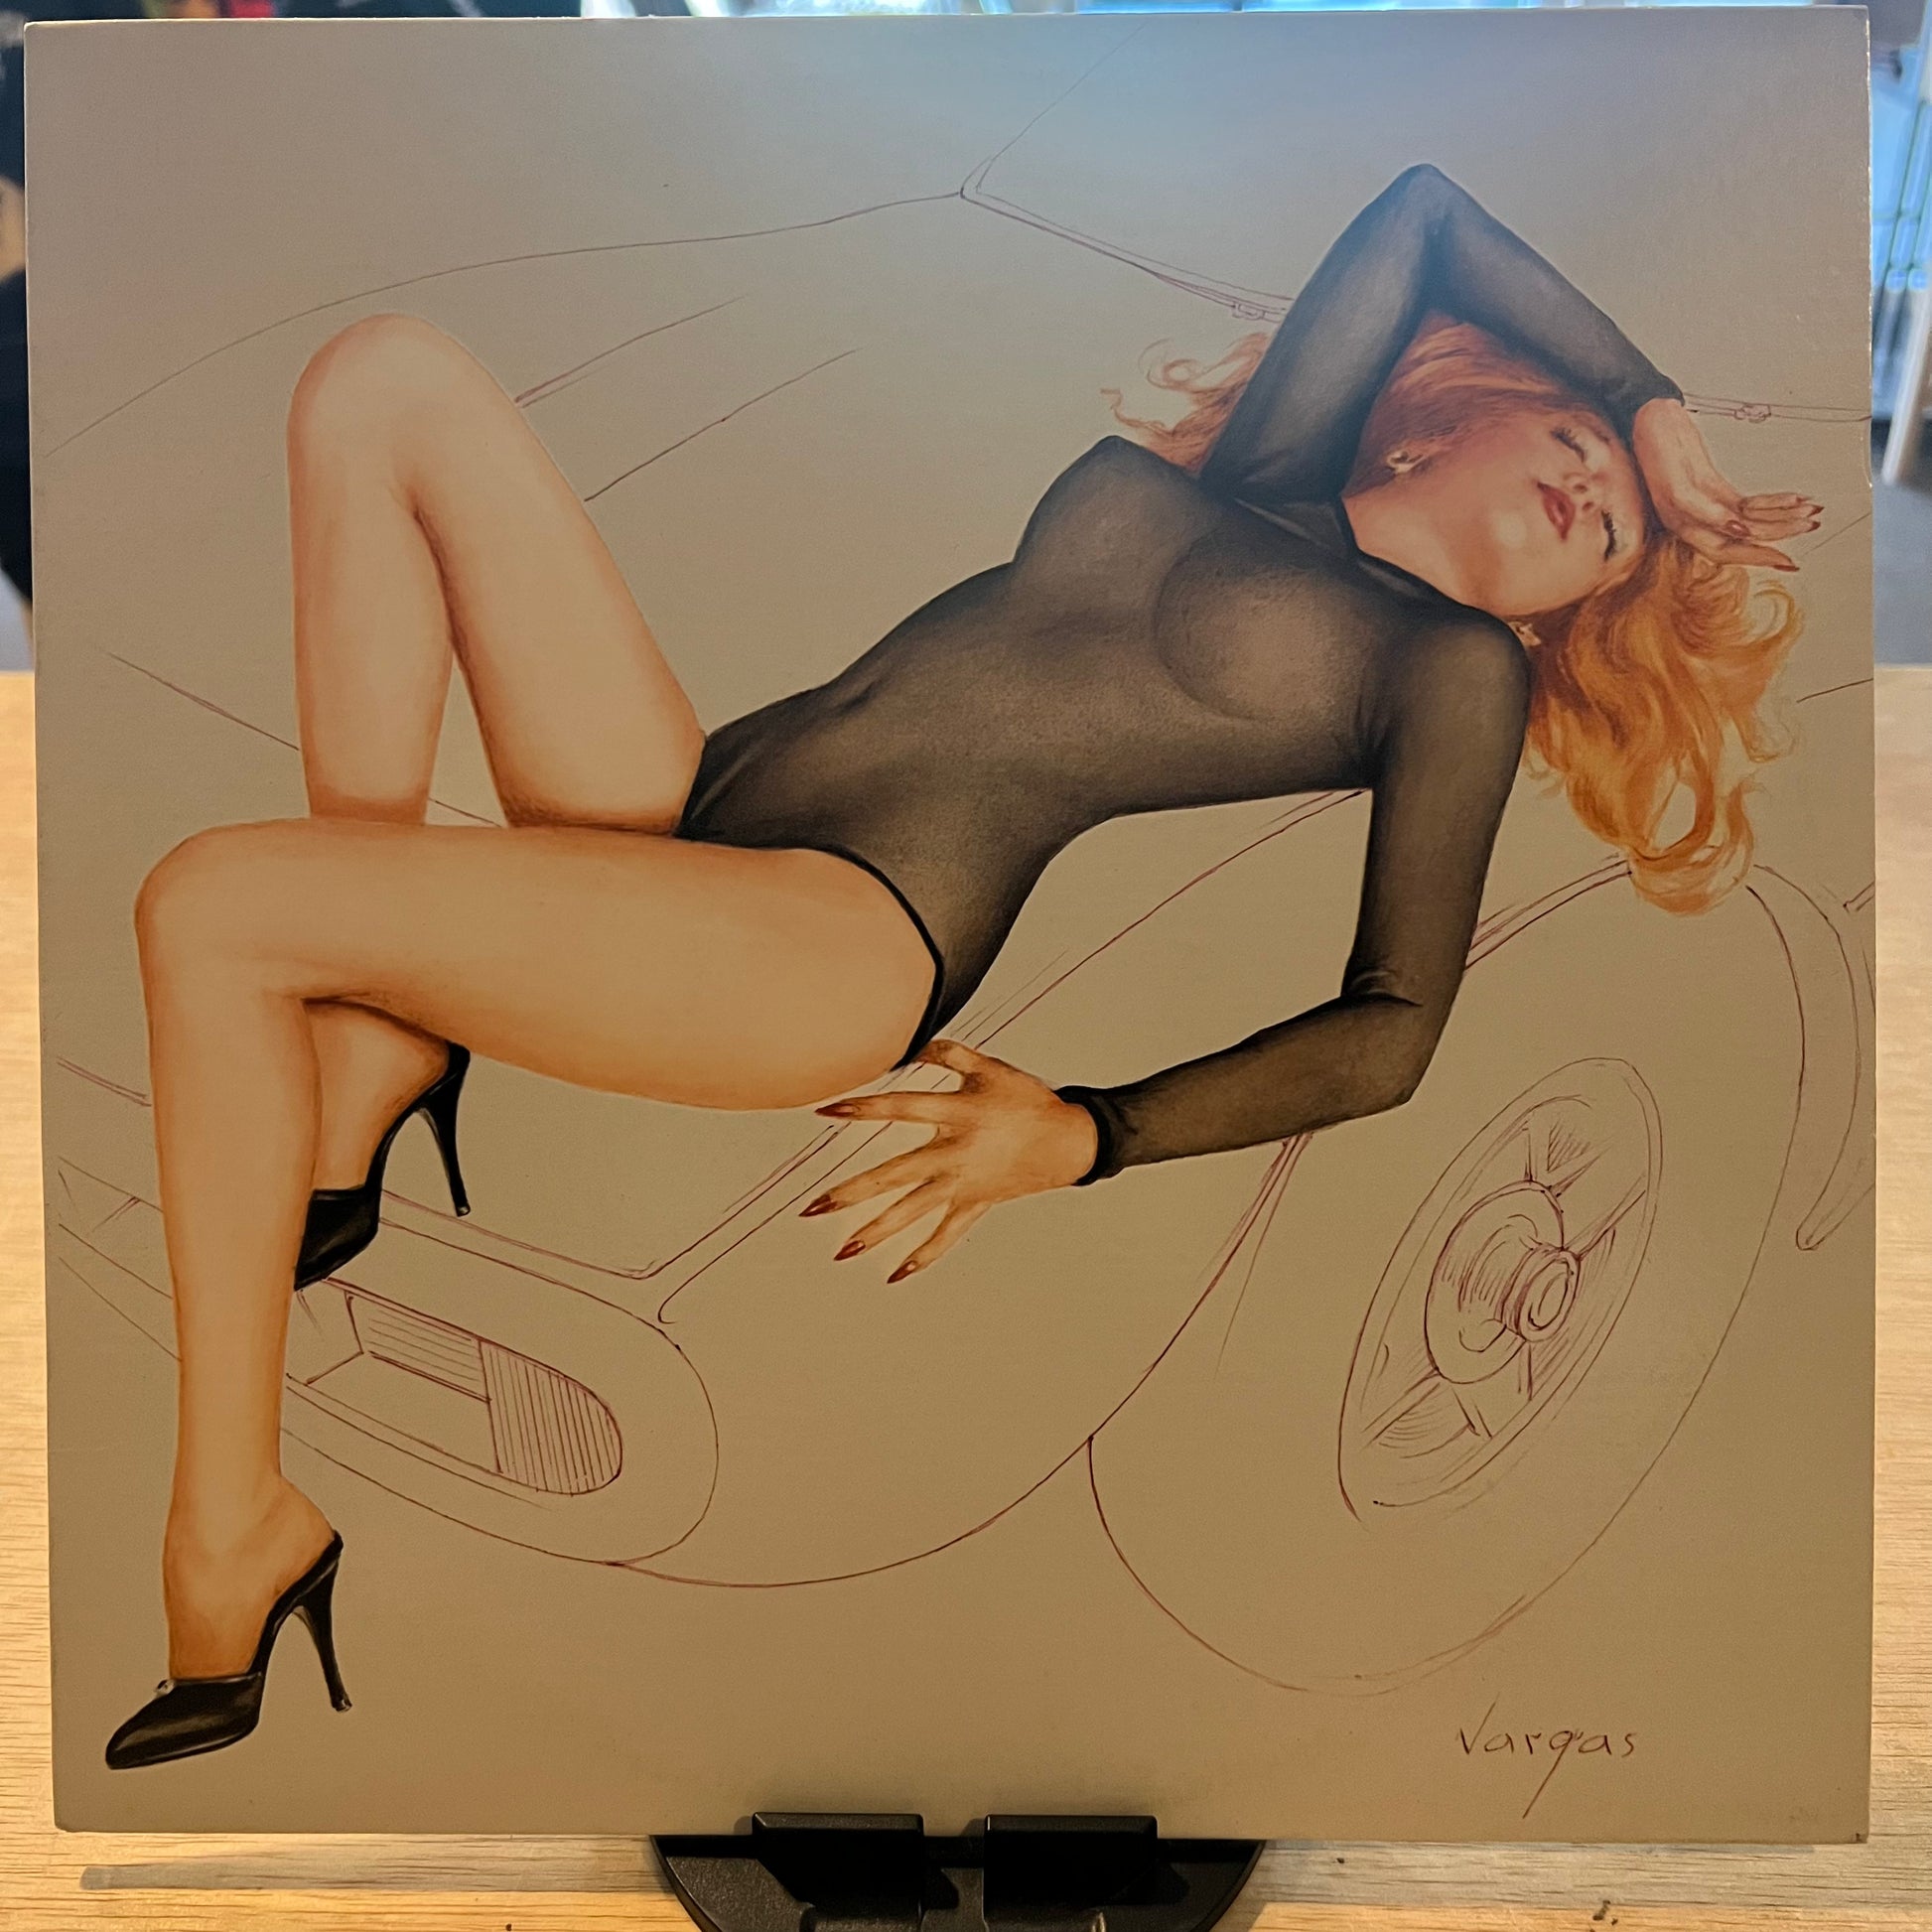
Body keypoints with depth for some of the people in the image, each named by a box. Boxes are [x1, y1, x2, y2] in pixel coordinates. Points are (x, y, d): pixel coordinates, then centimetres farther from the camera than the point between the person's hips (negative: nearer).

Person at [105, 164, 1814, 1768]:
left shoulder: (1460, 665, 8)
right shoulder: (1263, 466, 21)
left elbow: (1393, 1031, 0)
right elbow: (1428, 207, 32)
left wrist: (1079, 1138, -12)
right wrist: (1655, 401, 36)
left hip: (840, 936, -7)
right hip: (686, 801, 7)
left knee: (214, 902, -18)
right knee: (390, 382, 2)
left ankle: (236, 1541, -1)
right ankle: (373, 1049, -2)